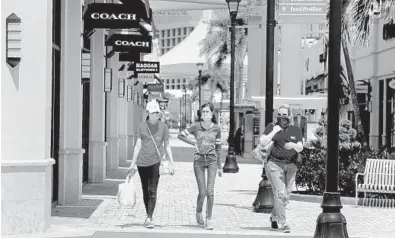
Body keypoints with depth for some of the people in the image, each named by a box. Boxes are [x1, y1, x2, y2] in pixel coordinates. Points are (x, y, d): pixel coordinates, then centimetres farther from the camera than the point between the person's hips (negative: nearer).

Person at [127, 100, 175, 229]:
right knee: (145, 191, 9)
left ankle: (149, 218, -14)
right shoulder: (142, 126, 4)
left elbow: (167, 146, 7)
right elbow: (138, 145, 7)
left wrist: (171, 163, 2)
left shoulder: (163, 127, 3)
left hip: (155, 161, -2)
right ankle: (148, 216, 22)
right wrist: (133, 164, 5)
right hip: (142, 162, 2)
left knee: (152, 191, -12)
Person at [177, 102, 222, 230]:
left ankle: (208, 220, -2)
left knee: (210, 191, -10)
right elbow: (181, 135, 7)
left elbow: (218, 147, 10)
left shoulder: (216, 128, 3)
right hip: (199, 160, -1)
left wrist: (220, 166, 12)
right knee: (202, 193, -2)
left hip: (212, 160, 1)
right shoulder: (196, 127, -1)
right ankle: (198, 212, 27)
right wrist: (193, 143, -4)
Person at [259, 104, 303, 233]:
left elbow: (300, 148, 2)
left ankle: (274, 216, 31)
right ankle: (283, 223, -11)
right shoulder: (272, 127, 4)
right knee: (280, 193, -13)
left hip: (290, 165, 4)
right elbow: (262, 142, -5)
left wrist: (293, 145, -19)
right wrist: (274, 132, -12)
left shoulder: (295, 130, 10)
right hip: (274, 164, -4)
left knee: (286, 196, 8)